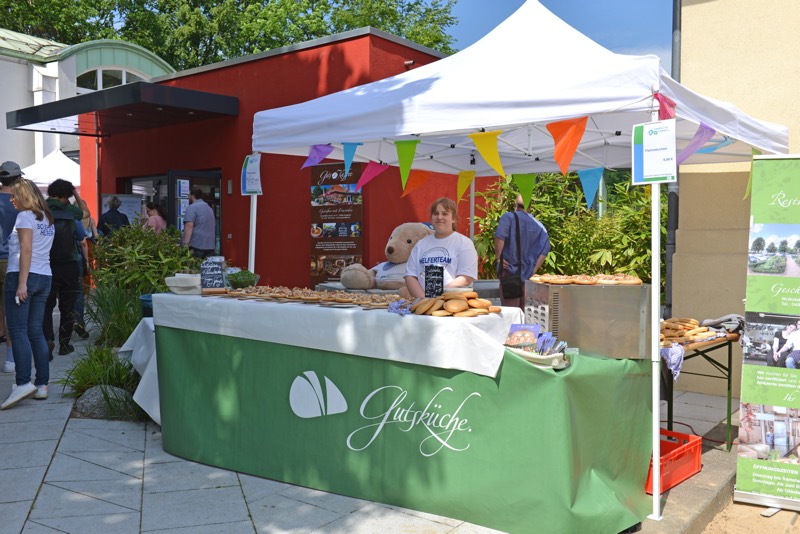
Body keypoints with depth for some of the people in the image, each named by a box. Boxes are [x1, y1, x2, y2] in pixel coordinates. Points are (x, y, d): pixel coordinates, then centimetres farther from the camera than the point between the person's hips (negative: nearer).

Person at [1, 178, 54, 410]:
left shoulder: (25, 216, -5)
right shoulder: (47, 219, 19)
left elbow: (26, 250, -14)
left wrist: (22, 283, -18)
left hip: (23, 275, -8)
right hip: (44, 277, 8)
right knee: (36, 332, 7)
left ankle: (23, 383, -18)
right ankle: (42, 385, 5)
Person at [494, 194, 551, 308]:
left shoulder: (509, 217, -5)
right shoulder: (539, 225, 8)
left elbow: (499, 236, -23)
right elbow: (544, 249, 2)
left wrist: (498, 257, -13)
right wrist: (534, 269, 7)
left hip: (509, 270, -4)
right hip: (527, 275, 5)